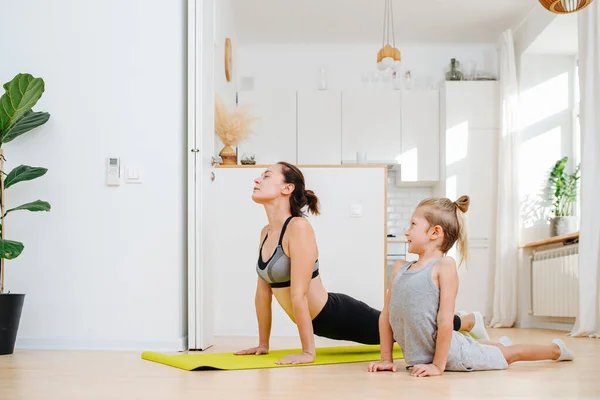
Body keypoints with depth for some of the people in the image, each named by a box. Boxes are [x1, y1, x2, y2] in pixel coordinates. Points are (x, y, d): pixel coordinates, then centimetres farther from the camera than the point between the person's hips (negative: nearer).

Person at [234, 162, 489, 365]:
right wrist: (263, 344, 9)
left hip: (340, 315, -8)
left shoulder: (298, 228, -26)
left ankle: (470, 321, 36)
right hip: (323, 323, 8)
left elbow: (299, 294, -27)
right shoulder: (266, 233, 0)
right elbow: (263, 292, 6)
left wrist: (308, 352, -25)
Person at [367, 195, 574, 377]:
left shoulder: (444, 265, -20)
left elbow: (445, 320, -22)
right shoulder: (399, 269, -2)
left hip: (451, 353, -6)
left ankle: (556, 349, 42)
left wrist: (438, 365, -21)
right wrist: (386, 359, 1)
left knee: (508, 355, 16)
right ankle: (500, 343, 61)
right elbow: (386, 315, 3)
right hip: (418, 358, 6)